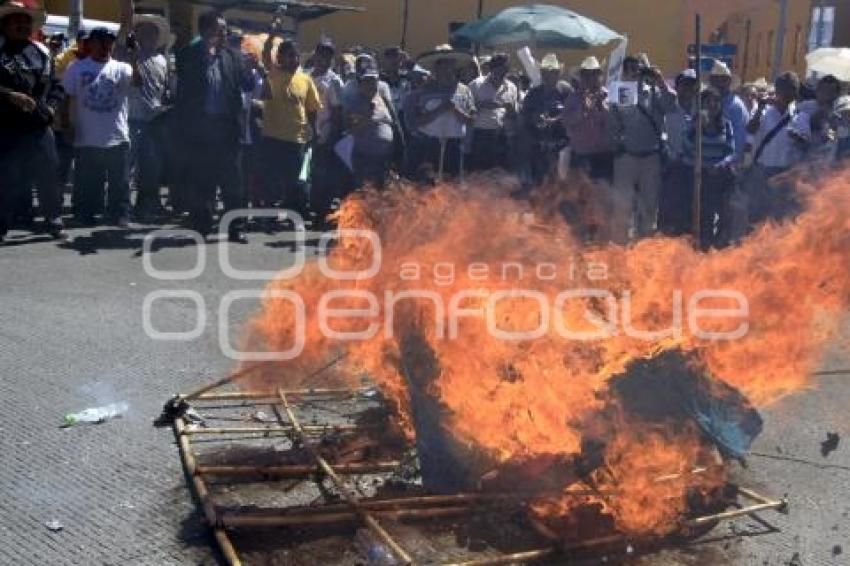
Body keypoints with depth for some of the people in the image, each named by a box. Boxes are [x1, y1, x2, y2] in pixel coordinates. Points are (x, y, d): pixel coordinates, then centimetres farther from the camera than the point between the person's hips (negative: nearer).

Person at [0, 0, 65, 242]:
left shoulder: (42, 52, 13)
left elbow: (55, 85, 18)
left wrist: (52, 106, 2)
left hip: (39, 124, 4)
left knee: (49, 173, 7)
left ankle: (54, 221, 20)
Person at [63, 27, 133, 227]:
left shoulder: (121, 68, 5)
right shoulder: (77, 69, 5)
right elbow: (69, 100, 6)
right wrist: (69, 128, -1)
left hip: (117, 138, 0)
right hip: (87, 139, 0)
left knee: (120, 181, 4)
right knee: (87, 181, 7)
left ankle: (121, 214, 13)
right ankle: (86, 216, 18)